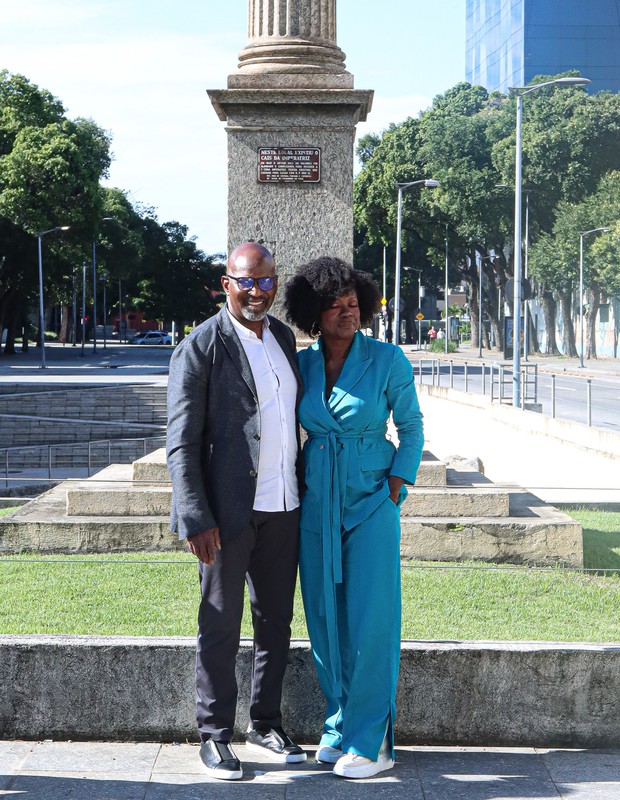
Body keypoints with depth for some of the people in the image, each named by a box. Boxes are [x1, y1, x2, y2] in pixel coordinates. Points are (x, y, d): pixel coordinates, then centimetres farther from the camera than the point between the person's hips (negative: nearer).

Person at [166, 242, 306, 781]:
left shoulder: (284, 337, 10)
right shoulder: (200, 348, -10)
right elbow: (182, 443, -12)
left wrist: (302, 488, 16)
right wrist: (196, 519, -18)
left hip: (282, 507, 6)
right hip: (229, 510, -6)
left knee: (277, 621, 13)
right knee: (221, 624, 3)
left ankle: (265, 725, 27)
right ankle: (215, 735, 16)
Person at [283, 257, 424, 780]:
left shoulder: (387, 360, -6)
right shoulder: (301, 364, 4)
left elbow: (411, 425, 3)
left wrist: (398, 483, -6)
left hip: (371, 502, -4)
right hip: (317, 505, 4)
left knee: (369, 622, -3)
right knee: (326, 620, 8)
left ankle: (371, 741, 5)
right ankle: (340, 726, 22)